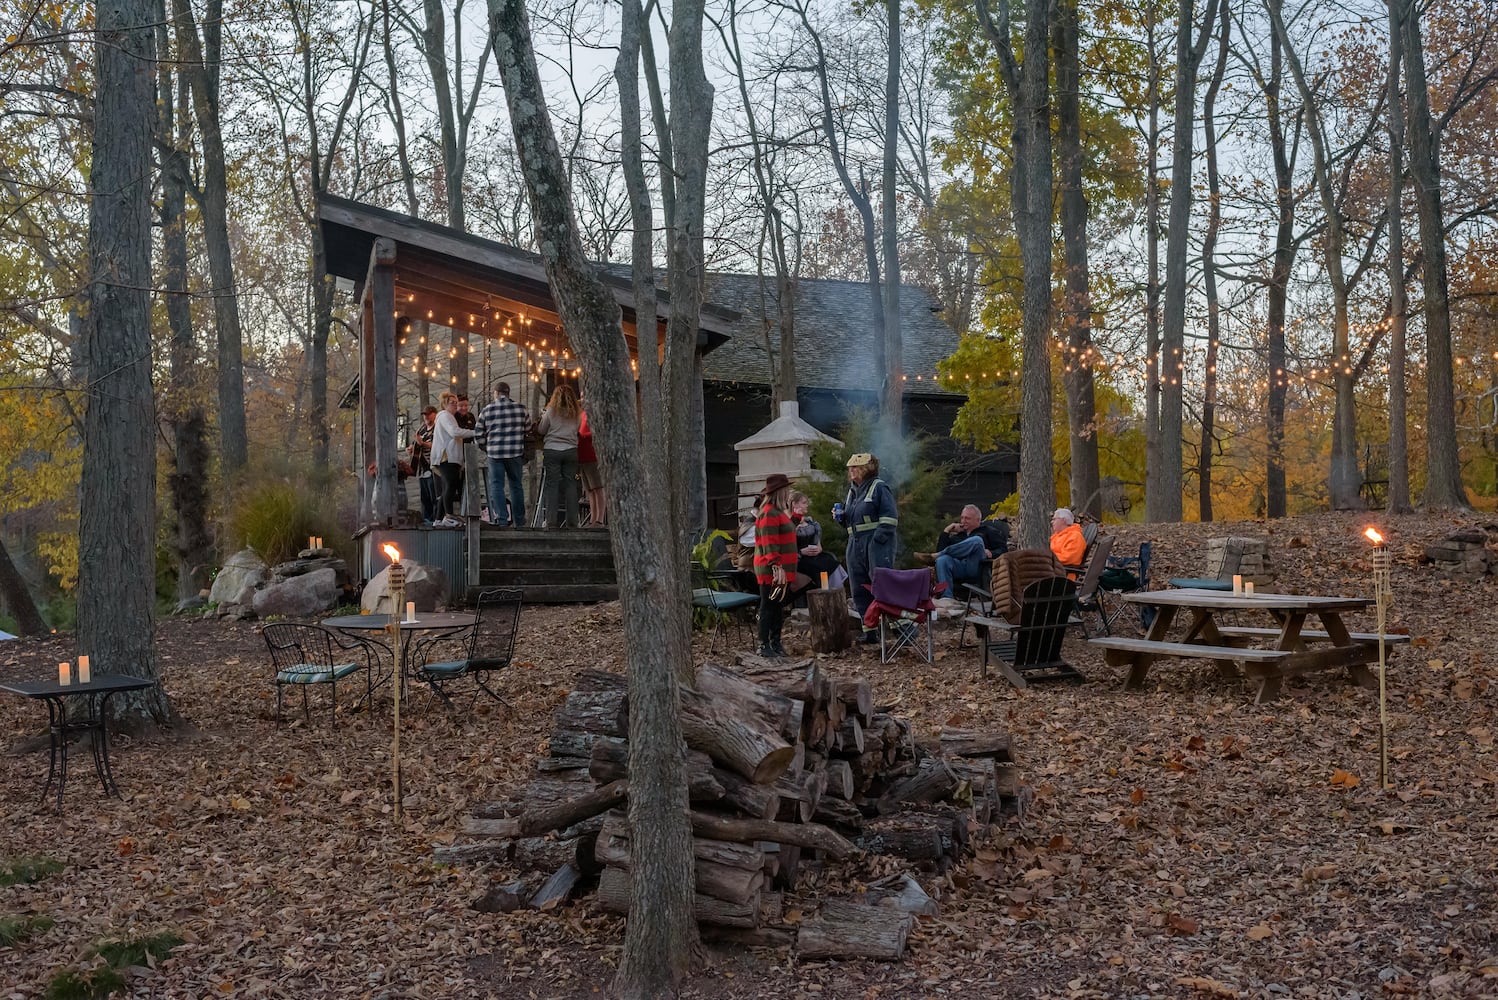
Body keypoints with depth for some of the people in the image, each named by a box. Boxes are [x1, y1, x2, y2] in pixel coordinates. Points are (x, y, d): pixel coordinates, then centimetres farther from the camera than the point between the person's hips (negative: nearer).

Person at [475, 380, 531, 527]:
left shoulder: (486, 410, 0)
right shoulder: (520, 408, 2)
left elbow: (478, 433, 4)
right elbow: (528, 428, 11)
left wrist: (486, 448, 19)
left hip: (494, 453, -1)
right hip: (515, 453, 1)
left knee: (496, 485, 4)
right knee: (516, 485, 11)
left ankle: (501, 518, -3)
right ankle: (518, 520, 16)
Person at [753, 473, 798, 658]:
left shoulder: (778, 512, 18)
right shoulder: (769, 514, -16)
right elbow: (769, 545, -22)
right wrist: (777, 567, -25)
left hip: (782, 571, 10)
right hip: (772, 572, -10)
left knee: (779, 608, 14)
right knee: (769, 608, -4)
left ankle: (775, 643, 22)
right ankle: (764, 646, 0)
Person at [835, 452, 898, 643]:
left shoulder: (879, 487, -5)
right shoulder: (852, 490, 19)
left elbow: (889, 518, -12)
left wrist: (878, 539, -20)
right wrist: (840, 517, 7)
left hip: (876, 544, -8)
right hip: (855, 545, 8)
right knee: (860, 591, 9)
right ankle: (869, 631, 16)